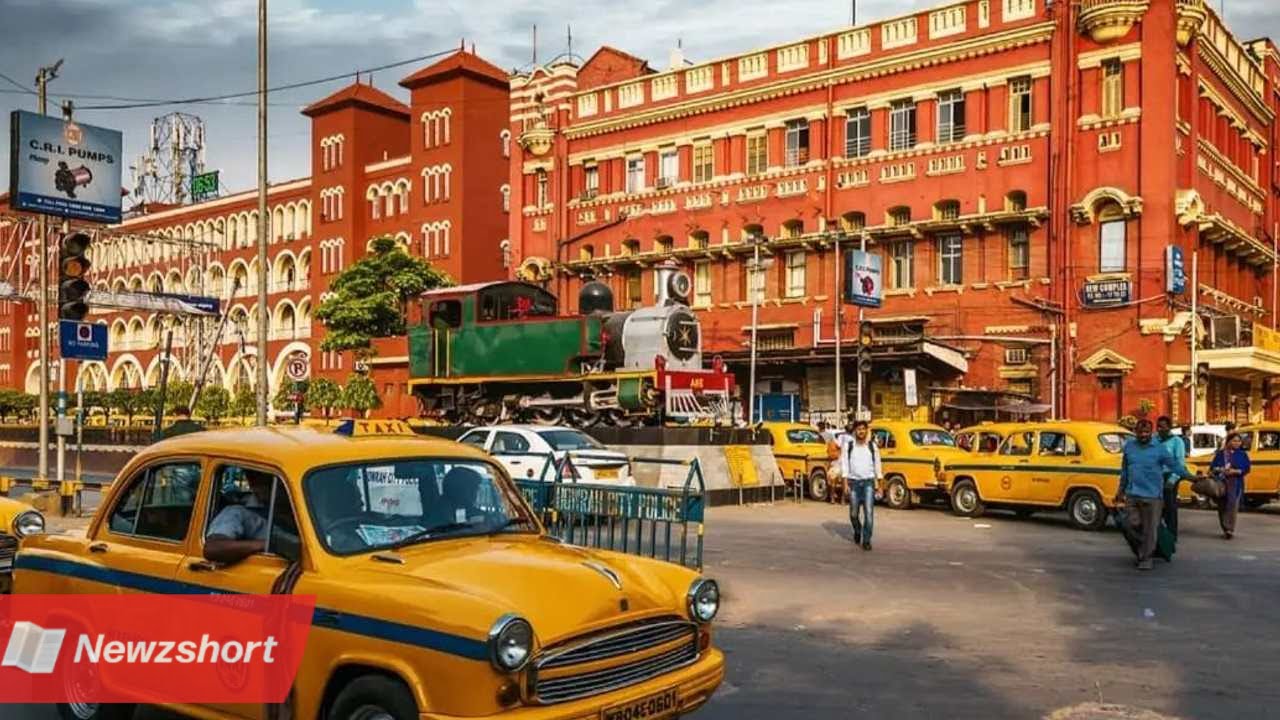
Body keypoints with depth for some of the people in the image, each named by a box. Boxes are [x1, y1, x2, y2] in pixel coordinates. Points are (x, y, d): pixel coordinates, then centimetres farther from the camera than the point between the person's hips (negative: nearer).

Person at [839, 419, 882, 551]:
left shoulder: (872, 446, 5)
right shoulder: (848, 445, 1)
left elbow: (877, 465, 9)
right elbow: (844, 462, -2)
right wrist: (845, 481, -9)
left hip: (868, 482, 0)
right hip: (854, 482, 0)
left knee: (869, 511, -12)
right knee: (854, 513, 8)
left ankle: (866, 540, -6)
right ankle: (857, 531, 37)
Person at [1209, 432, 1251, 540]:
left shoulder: (1242, 454, 4)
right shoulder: (1220, 454, 8)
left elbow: (1247, 468, -1)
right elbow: (1212, 467, 7)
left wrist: (1236, 471, -16)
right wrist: (1220, 470, -13)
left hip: (1235, 484, -2)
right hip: (1221, 483, 2)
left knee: (1232, 505, -13)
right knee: (1222, 506, 4)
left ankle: (1230, 530, -15)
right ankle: (1225, 530, 16)